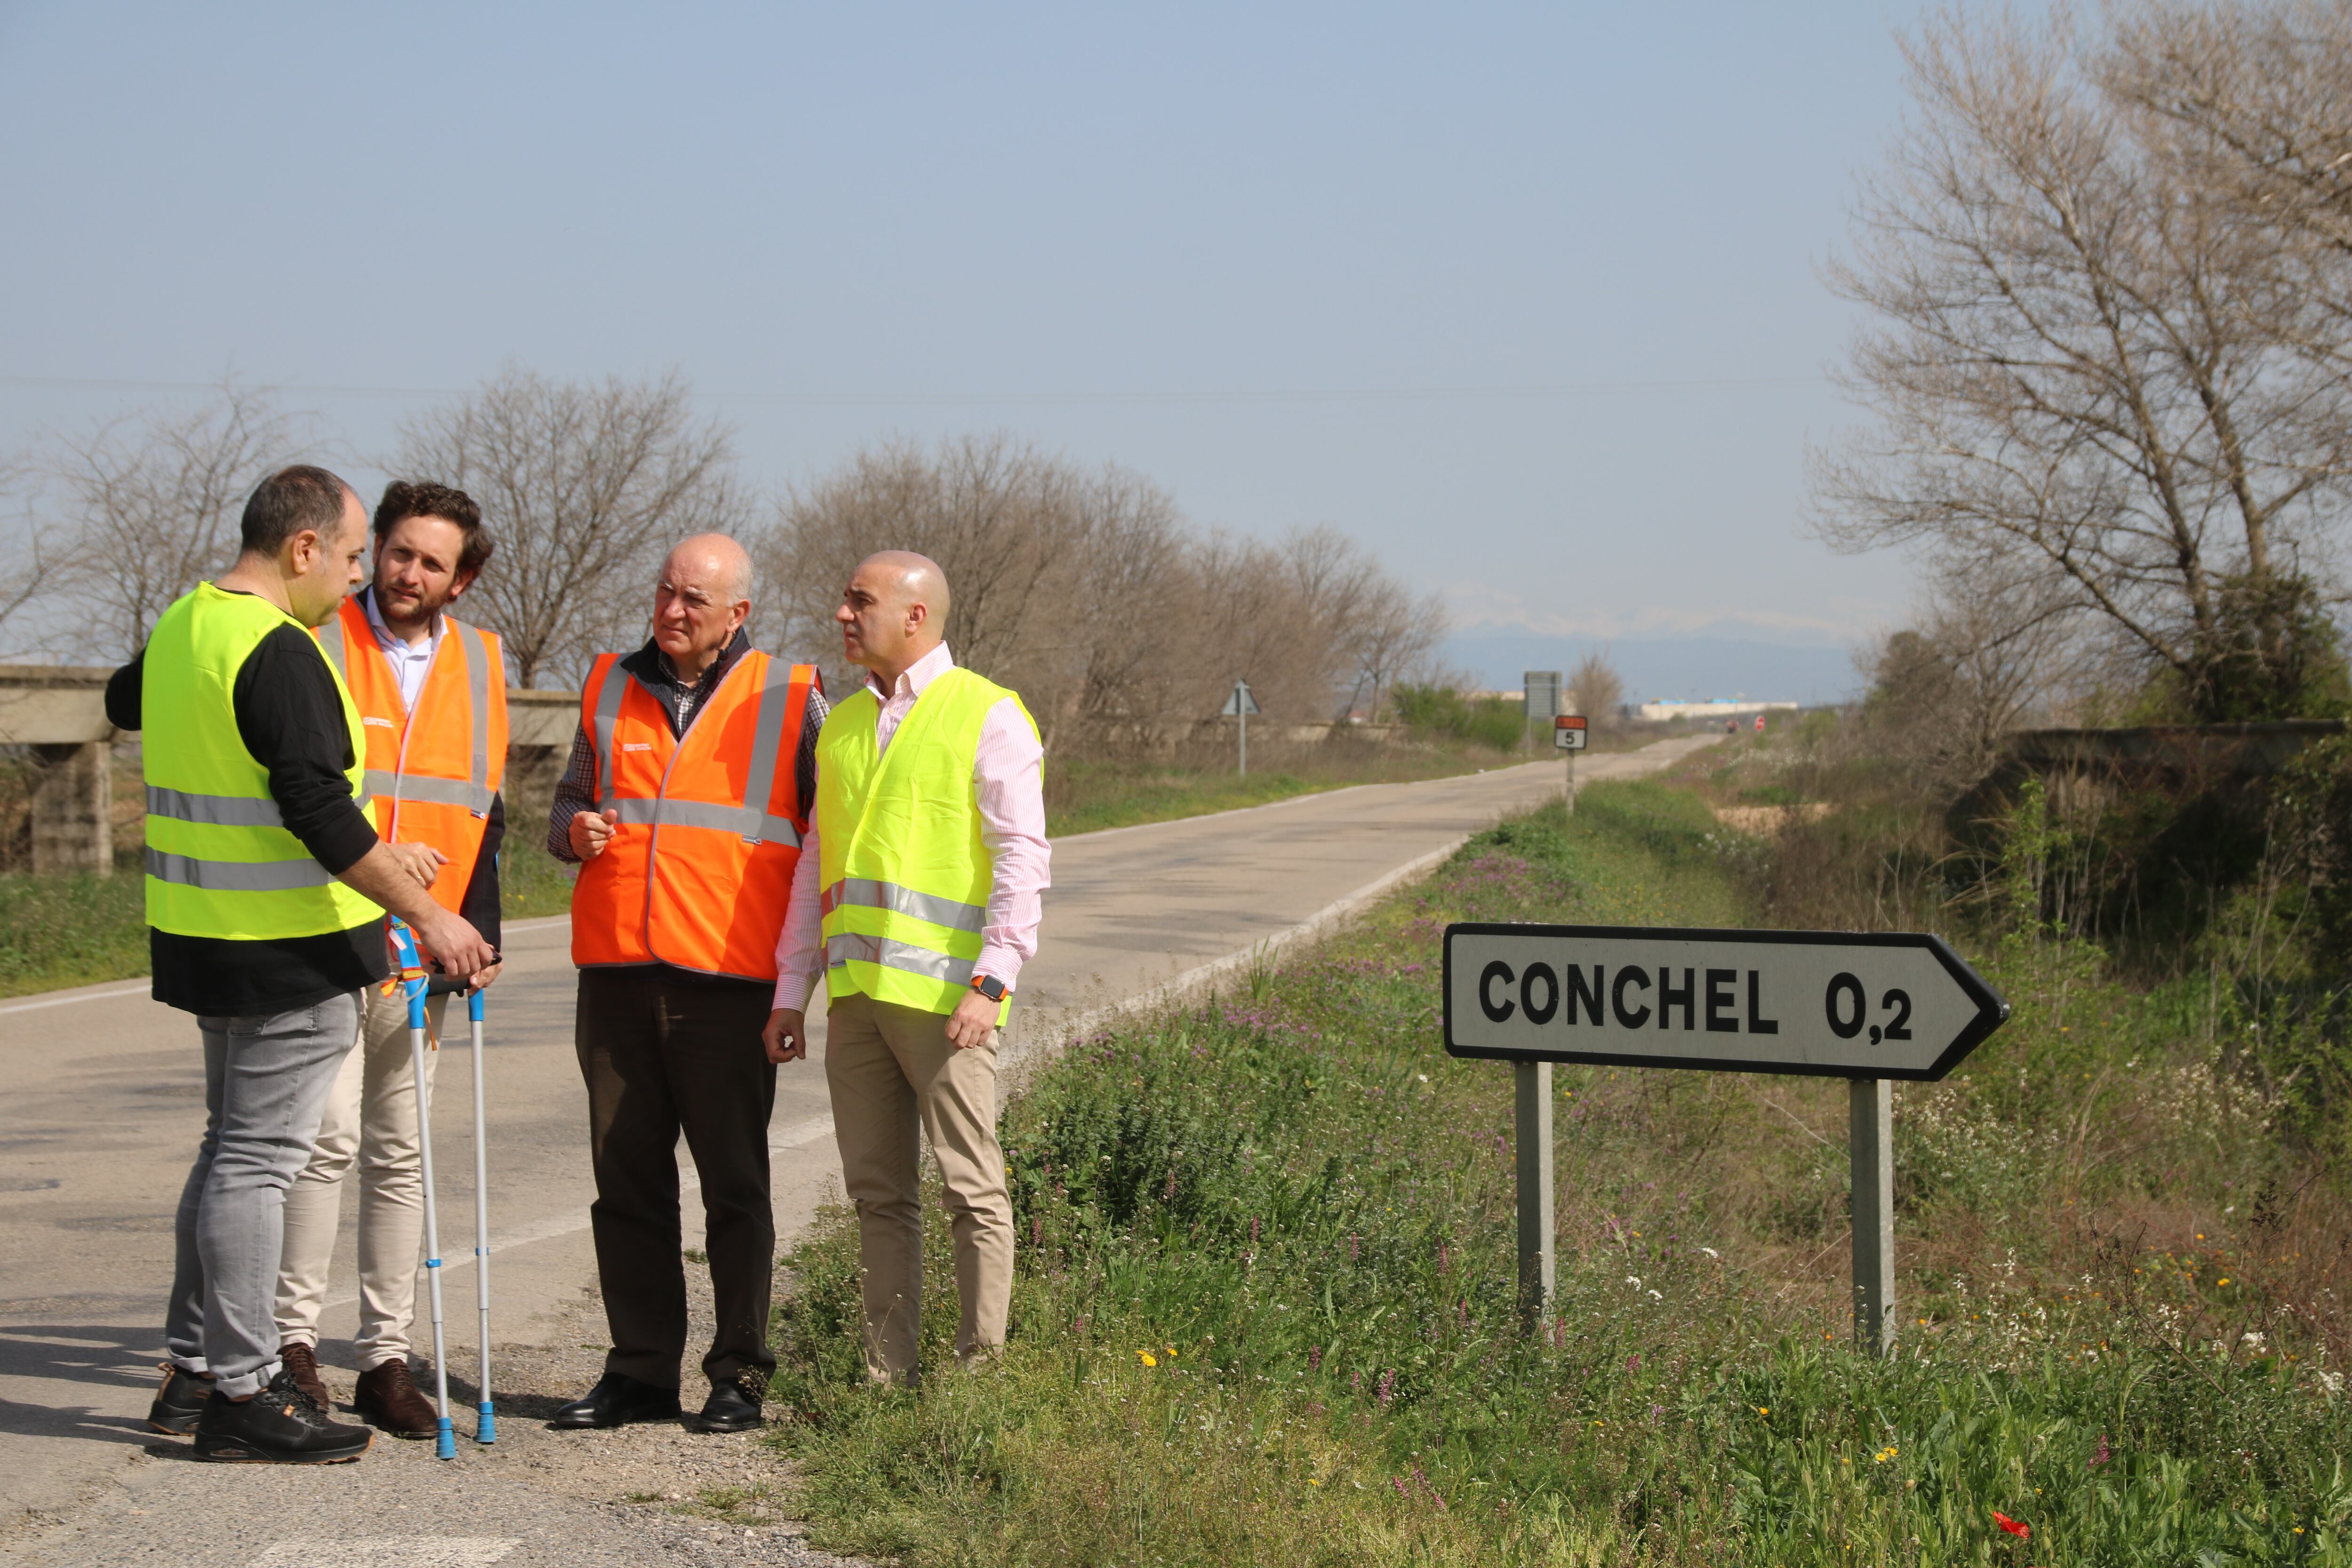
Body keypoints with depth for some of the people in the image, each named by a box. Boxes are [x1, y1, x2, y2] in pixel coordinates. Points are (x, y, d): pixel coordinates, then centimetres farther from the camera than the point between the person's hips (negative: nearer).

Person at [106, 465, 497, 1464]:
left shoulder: (182, 626, 10)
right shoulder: (278, 652, -20)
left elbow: (125, 702, 32)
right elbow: (321, 811, -26)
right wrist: (427, 913, -21)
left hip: (203, 934, 10)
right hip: (288, 948, -10)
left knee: (233, 1147, 18)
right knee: (258, 1158, -4)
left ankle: (193, 1370, 23)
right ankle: (242, 1394, 1)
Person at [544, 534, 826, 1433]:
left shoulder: (790, 700, 2)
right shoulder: (611, 688, 12)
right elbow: (569, 801, 22)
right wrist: (574, 830, -1)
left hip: (730, 983, -3)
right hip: (617, 974, 4)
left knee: (734, 1185, 0)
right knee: (628, 1182, 6)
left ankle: (740, 1375, 9)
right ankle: (640, 1370, 14)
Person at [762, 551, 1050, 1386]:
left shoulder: (987, 716, -2)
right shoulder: (841, 726, 18)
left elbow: (1022, 856, -7)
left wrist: (992, 979, -16)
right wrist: (790, 992, 16)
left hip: (943, 995, -6)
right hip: (855, 993, 6)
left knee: (972, 1189, -3)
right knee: (878, 1192, 7)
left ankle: (980, 1373, 2)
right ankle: (886, 1376, 12)